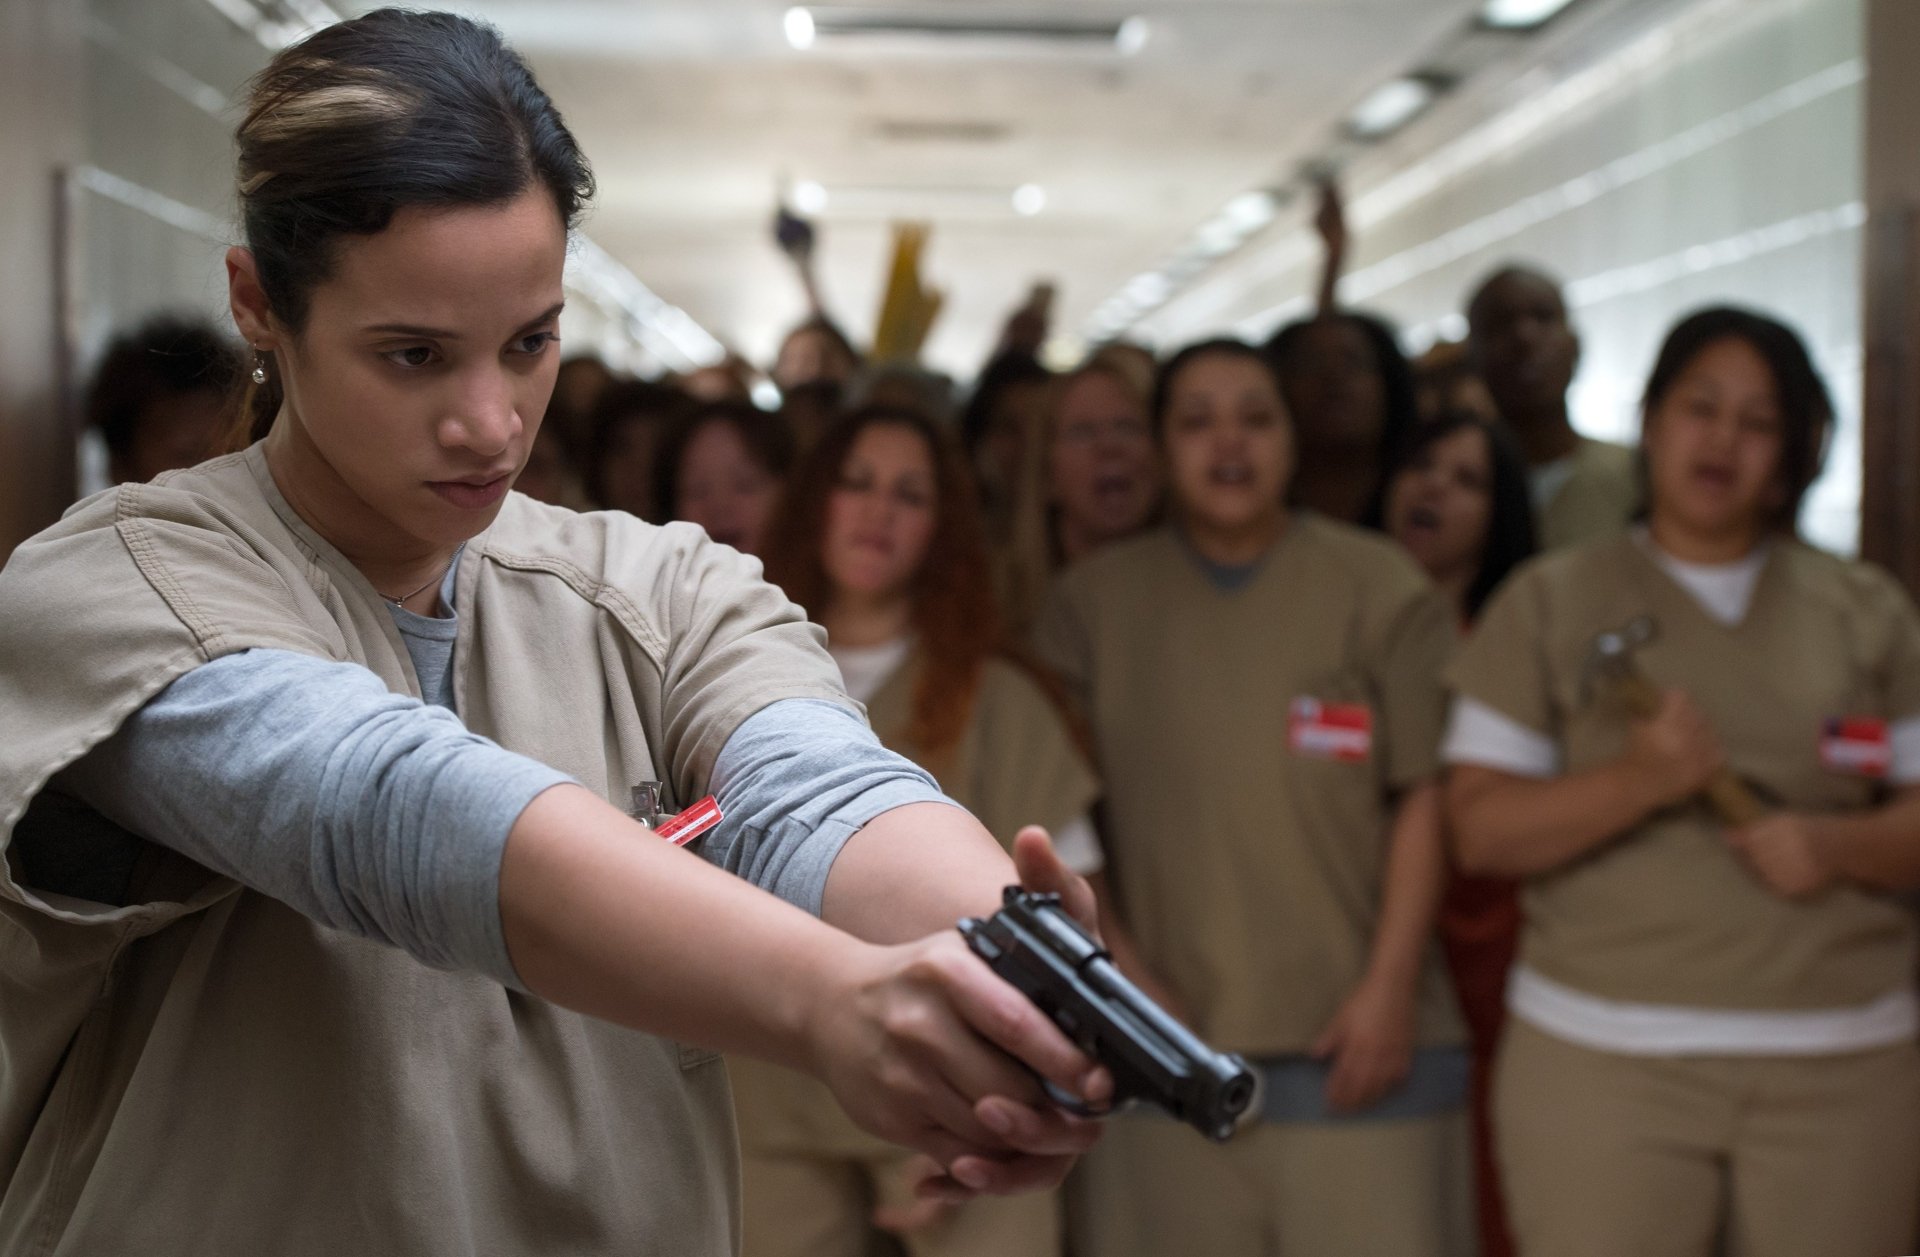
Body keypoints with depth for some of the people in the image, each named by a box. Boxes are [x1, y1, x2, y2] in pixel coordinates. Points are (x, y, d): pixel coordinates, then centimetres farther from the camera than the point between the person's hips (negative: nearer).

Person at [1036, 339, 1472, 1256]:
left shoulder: (1378, 587, 2)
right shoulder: (1094, 600, 7)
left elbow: (1422, 799, 0)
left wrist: (1390, 984, -6)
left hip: (1353, 1042, -1)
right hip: (1164, 1053, 1)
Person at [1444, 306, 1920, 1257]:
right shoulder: (1548, 603, 5)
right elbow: (1480, 831, -2)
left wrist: (1836, 844, -12)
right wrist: (1640, 781, -17)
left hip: (1843, 1068, 2)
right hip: (1602, 1062, -2)